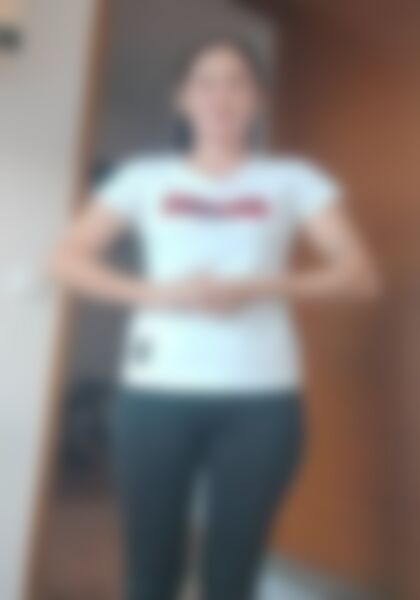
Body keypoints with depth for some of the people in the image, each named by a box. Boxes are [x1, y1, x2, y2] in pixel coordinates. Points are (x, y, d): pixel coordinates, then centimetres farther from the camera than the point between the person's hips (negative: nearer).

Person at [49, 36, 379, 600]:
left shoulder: (293, 179, 9)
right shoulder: (146, 176, 10)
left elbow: (359, 274, 1)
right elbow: (67, 258, 5)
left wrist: (258, 288, -13)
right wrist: (154, 292, -10)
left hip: (261, 397, 0)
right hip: (158, 391, 1)